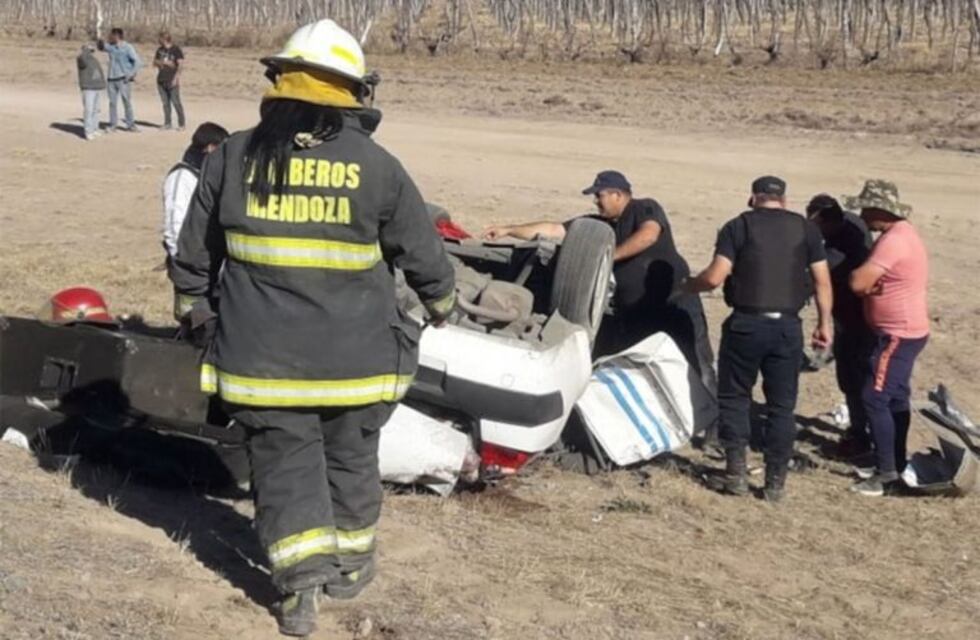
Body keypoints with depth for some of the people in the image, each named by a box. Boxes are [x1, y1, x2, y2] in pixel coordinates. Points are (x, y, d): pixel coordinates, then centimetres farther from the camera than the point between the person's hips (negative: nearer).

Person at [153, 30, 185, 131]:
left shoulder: (176, 49, -4)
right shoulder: (160, 49, 13)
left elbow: (181, 64, -9)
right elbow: (154, 62, 15)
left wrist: (176, 78, -17)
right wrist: (163, 62, -5)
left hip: (172, 81, -6)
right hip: (161, 80, 6)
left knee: (176, 102, -8)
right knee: (165, 103, 7)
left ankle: (181, 124, -3)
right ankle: (167, 123, 12)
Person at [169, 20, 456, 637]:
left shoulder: (233, 157, -3)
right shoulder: (377, 166, -9)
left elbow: (195, 251, 6)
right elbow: (422, 249, 2)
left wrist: (200, 302, 24)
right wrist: (442, 298, 21)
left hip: (264, 353, 1)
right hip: (356, 353, 0)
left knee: (285, 459, 9)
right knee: (351, 454, 17)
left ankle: (302, 577, -1)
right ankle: (351, 561, 31)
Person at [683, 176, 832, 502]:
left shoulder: (738, 226, -1)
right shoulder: (805, 228, 7)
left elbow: (714, 277, -8)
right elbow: (822, 280, 4)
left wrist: (686, 285, 10)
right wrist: (824, 323, 12)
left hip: (746, 324, -2)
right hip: (787, 326, 2)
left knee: (734, 397, 13)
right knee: (781, 405, 9)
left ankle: (737, 471, 8)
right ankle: (776, 481, 9)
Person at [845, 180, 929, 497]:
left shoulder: (894, 240, -22)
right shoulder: (902, 232, 12)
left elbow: (858, 283, -27)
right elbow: (870, 282, 16)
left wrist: (859, 273, -6)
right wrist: (870, 280, -5)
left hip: (898, 335, -10)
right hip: (903, 331, 10)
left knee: (875, 399, -9)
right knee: (894, 399, 16)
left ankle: (887, 473, -5)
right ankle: (895, 466, 24)